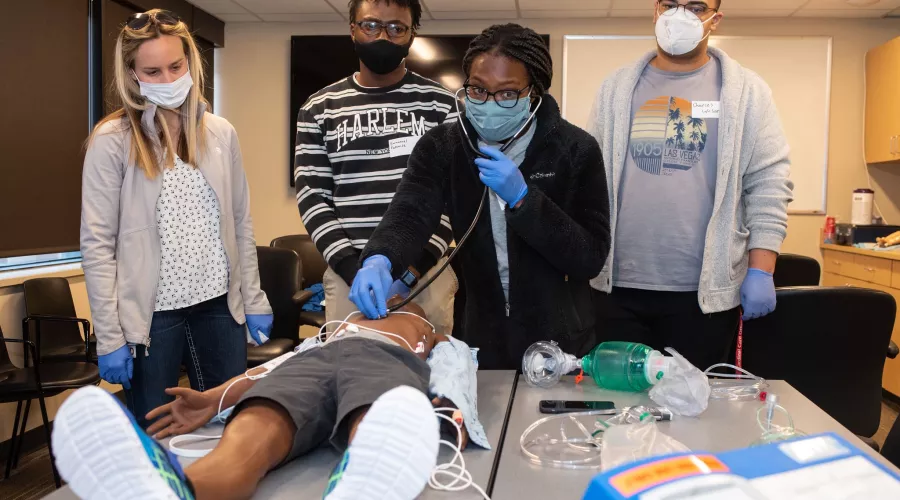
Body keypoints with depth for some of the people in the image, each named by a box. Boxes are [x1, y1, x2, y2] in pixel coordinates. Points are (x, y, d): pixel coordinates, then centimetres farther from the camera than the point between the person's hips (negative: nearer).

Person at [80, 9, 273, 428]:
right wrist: (109, 336, -11)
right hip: (151, 314, -3)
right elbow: (97, 244, -8)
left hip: (220, 305, 3)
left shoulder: (220, 133, 5)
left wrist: (254, 299, 6)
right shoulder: (113, 141, -7)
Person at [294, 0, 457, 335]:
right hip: (347, 275, 1)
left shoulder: (442, 105, 3)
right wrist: (354, 270, -10)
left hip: (426, 273, -1)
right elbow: (312, 197, 3)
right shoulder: (320, 109, 7)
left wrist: (412, 269, -11)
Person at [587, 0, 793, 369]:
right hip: (619, 286, 2)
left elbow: (768, 183, 0)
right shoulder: (617, 88, 8)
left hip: (706, 290, -1)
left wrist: (760, 270, -7)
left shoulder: (746, 92, 3)